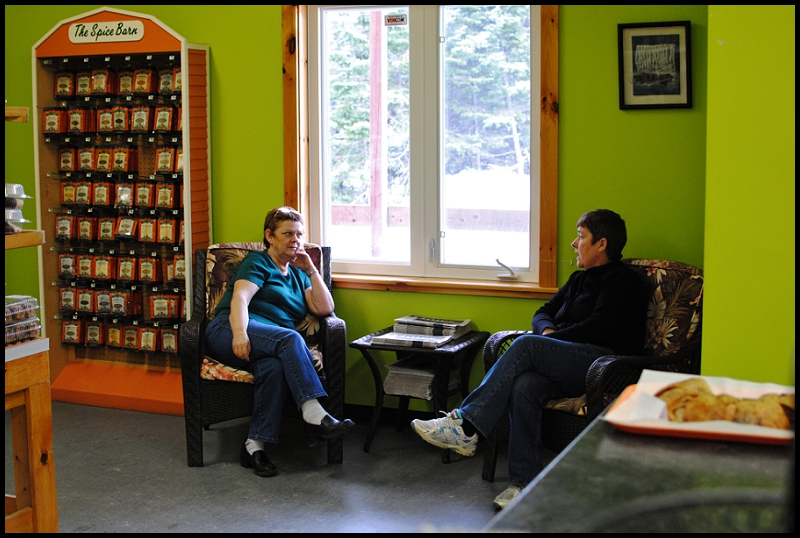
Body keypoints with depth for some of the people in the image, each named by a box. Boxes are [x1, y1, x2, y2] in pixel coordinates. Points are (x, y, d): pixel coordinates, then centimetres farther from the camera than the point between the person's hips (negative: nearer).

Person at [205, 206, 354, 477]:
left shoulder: (298, 274, 29)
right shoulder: (257, 262, 10)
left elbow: (324, 308, 18)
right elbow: (240, 297, -8)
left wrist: (311, 270, 12)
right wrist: (239, 332, -27)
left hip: (271, 347, 5)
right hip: (228, 332, -5)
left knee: (274, 367, -34)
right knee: (290, 338, -34)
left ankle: (255, 445, -36)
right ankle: (315, 415, -44)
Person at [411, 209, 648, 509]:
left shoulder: (623, 282, 1)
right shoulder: (579, 279, 27)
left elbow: (598, 329, -12)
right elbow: (543, 314, 24)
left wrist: (550, 341, -8)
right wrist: (548, 332, 1)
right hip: (569, 368, 7)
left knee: (526, 346, -28)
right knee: (524, 386, -28)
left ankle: (466, 426, -30)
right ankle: (523, 484, -30)